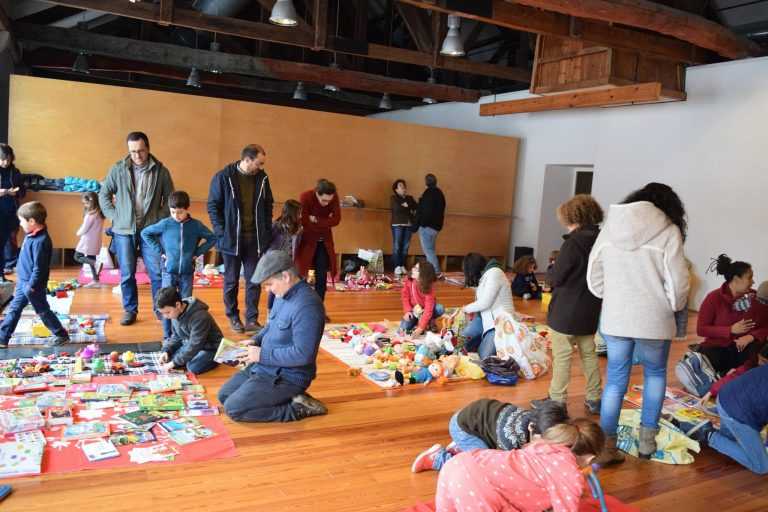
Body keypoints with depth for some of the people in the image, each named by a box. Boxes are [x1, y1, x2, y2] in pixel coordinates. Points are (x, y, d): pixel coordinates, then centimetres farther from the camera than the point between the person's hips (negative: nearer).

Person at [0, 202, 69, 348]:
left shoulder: (41, 241, -26)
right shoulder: (31, 236, 4)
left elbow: (39, 267, -25)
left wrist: (31, 286, -22)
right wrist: (21, 281, 23)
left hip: (33, 285, -9)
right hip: (23, 282, 9)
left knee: (43, 311, 4)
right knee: (13, 310, 14)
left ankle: (61, 335, 18)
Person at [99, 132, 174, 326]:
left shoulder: (161, 170, 0)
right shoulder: (118, 169, 1)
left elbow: (170, 198, 7)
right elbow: (104, 194, 10)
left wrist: (161, 218, -3)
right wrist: (113, 216, 1)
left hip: (151, 230, -1)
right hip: (124, 230, 1)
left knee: (157, 272, -1)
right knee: (127, 274, 7)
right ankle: (129, 310, 21)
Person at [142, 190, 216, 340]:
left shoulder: (196, 225, -2)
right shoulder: (165, 224, -4)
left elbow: (212, 238, 9)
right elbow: (145, 233, 7)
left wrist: (198, 252, 0)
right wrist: (159, 250, 0)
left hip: (187, 272, 1)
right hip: (169, 271, -1)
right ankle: (167, 336, 14)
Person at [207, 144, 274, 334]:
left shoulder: (262, 178, 4)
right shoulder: (223, 177, -7)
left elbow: (268, 205, 13)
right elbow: (213, 206, -4)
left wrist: (266, 231, 4)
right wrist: (221, 232, -10)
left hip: (255, 239, 3)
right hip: (231, 239, -3)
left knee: (254, 281, 3)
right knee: (231, 281, 9)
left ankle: (252, 319, 11)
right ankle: (233, 317, 24)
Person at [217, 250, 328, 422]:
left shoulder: (306, 305, -28)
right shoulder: (283, 294, 2)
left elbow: (303, 354, -30)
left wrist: (262, 355, -21)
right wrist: (255, 341, 1)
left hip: (287, 377, -10)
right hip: (265, 366, 10)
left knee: (233, 408, -12)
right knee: (223, 395, 14)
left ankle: (298, 408, -4)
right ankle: (290, 397, 10)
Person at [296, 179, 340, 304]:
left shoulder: (334, 198, -13)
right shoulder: (305, 198, -22)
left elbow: (336, 220, -17)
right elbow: (304, 222, -21)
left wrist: (316, 221, -24)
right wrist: (325, 223, -15)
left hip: (324, 241, 3)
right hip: (307, 240, -3)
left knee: (322, 276, 2)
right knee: (301, 275, -1)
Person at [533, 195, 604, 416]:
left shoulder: (574, 242, -19)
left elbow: (556, 277, -16)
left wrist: (553, 266, 3)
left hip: (566, 312, -7)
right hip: (591, 312, 7)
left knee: (562, 356, 2)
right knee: (588, 353, 18)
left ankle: (557, 401, 9)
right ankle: (595, 399, 25)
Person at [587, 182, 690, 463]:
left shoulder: (611, 226, 4)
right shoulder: (668, 231, -8)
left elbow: (594, 276, 7)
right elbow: (678, 283, -10)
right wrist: (673, 306, 9)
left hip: (614, 318, 3)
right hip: (654, 319, -2)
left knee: (615, 380, 12)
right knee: (655, 374, 21)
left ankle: (606, 445, 14)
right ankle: (647, 437, 25)